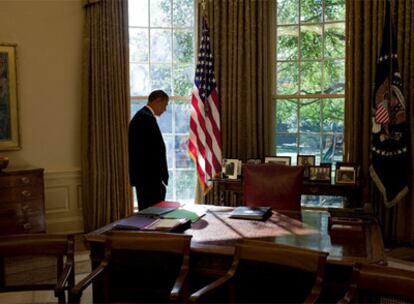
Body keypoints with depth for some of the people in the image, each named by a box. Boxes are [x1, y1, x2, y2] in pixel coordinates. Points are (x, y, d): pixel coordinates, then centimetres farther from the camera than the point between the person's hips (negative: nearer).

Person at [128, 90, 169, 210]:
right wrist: (162, 176, -14)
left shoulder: (139, 116, 16)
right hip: (151, 177, -11)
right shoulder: (147, 118, -15)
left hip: (141, 175, 11)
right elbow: (157, 150, -20)